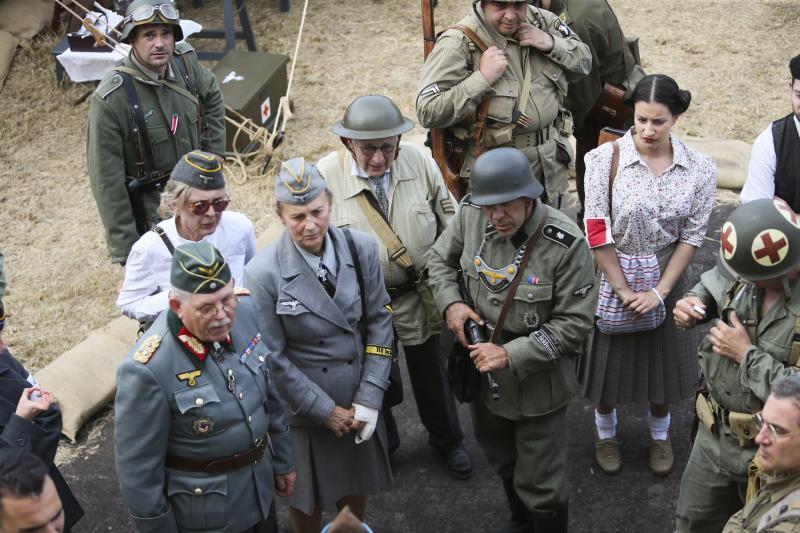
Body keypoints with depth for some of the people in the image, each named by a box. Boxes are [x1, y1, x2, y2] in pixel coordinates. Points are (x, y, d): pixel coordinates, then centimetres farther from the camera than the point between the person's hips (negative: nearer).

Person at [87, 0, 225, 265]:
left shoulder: (185, 62, -11)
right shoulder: (110, 99, -26)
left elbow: (212, 97, 13)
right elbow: (106, 180, -21)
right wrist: (125, 250, -19)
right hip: (148, 211, -6)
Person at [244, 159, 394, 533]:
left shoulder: (361, 248, -12)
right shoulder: (263, 273, -21)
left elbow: (379, 321, -5)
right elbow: (273, 358, -15)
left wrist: (369, 400, -10)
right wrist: (325, 410, -12)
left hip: (358, 399, 3)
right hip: (303, 407, -3)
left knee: (357, 482, 24)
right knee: (307, 496, 18)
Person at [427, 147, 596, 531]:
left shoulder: (565, 243, -27)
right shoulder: (470, 214, -14)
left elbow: (574, 323, -20)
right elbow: (440, 259, 6)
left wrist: (511, 355, -25)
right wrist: (451, 303, -12)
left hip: (537, 381, -5)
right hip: (482, 368, 5)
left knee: (539, 485, 6)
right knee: (502, 462, 29)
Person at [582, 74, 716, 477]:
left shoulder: (700, 169, -10)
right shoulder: (604, 159, -17)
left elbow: (692, 236, -6)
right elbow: (597, 232, -15)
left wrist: (659, 292, -12)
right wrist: (623, 290, -14)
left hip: (667, 281, 2)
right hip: (613, 279, -2)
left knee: (664, 362, 18)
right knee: (609, 362, 14)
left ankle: (659, 435, 44)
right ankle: (605, 433, 41)